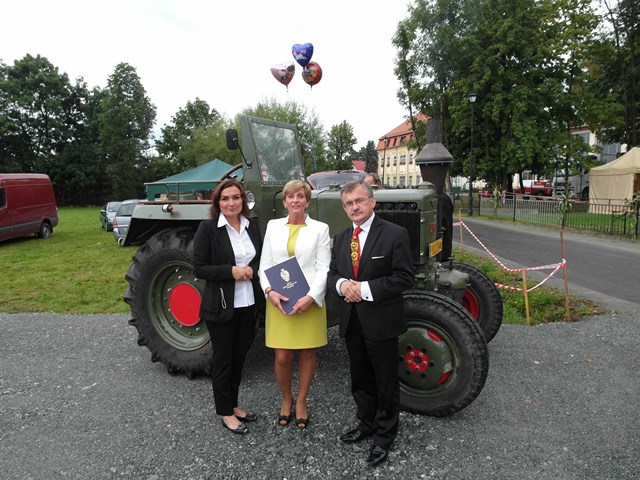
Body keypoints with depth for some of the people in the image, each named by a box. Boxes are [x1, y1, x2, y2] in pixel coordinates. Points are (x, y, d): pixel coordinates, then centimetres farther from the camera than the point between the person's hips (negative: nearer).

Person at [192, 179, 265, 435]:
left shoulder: (252, 226, 5)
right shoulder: (208, 228, -9)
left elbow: (261, 259, 13)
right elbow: (199, 268, -10)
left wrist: (252, 269, -9)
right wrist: (231, 271, -22)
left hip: (248, 304, 5)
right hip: (222, 305, -5)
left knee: (239, 355, 17)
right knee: (223, 357, 9)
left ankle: (233, 404, 35)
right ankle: (225, 412, 25)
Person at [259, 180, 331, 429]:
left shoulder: (320, 228, 0)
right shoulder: (273, 226, 8)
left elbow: (323, 268, -5)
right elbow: (265, 264, 7)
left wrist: (311, 297, -17)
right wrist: (270, 291, -10)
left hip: (310, 301, -1)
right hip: (278, 301, 1)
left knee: (307, 353, 10)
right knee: (282, 357, 4)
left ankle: (301, 401, 31)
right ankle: (286, 399, 30)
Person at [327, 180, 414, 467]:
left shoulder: (394, 234, -11)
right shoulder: (340, 238, 8)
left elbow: (405, 277, -14)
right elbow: (331, 273, 13)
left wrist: (365, 288, -20)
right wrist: (341, 284, -11)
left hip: (381, 321, -5)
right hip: (351, 321, 6)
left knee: (386, 382, 10)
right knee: (360, 379, 20)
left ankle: (384, 436, 29)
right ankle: (366, 423, 41)